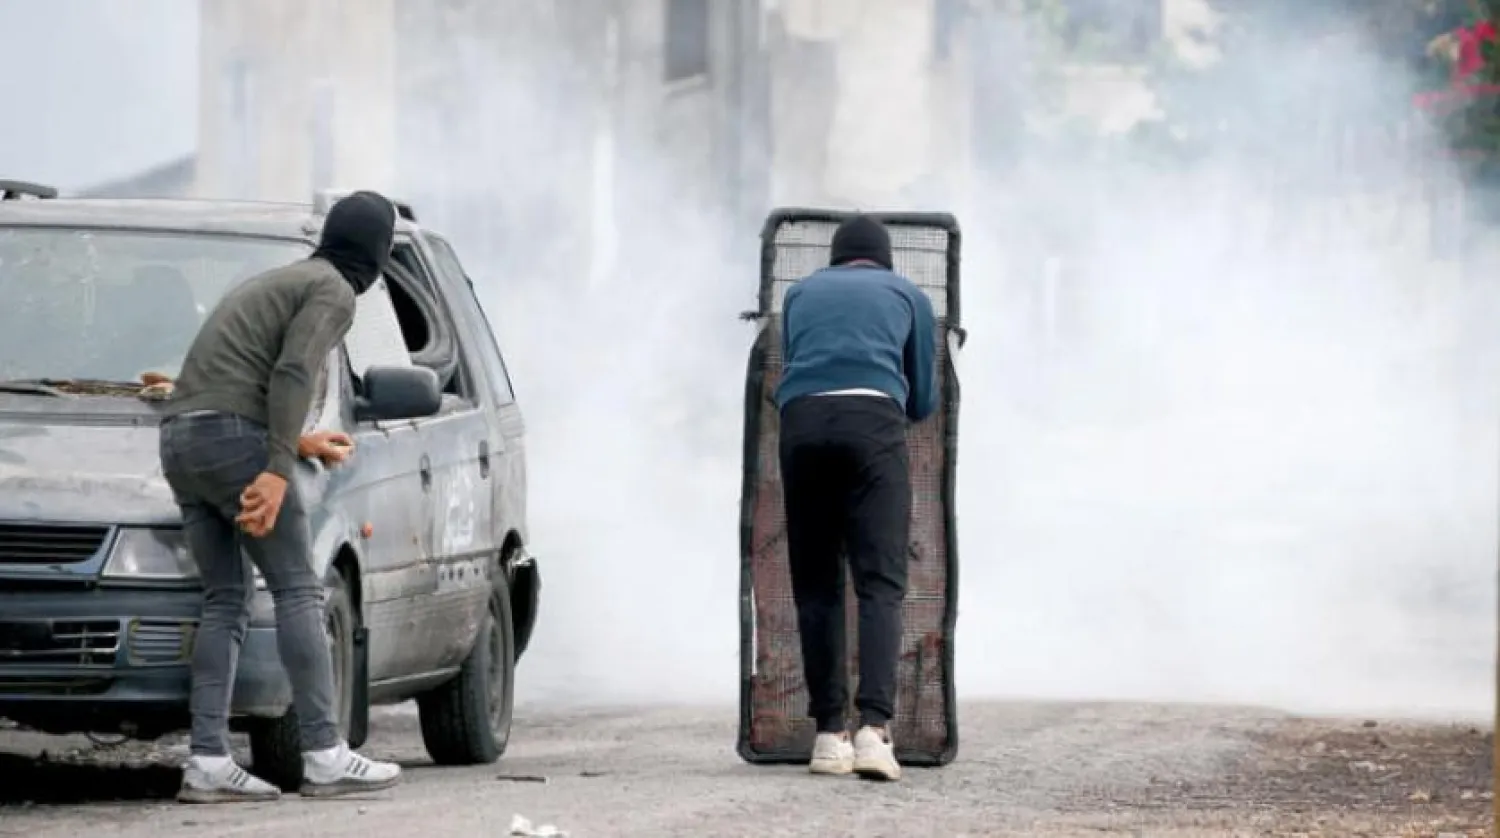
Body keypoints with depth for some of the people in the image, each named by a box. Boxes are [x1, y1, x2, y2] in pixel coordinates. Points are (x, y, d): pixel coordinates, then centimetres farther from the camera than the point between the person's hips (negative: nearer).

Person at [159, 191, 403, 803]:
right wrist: (278, 470, -22)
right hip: (233, 437, -9)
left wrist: (298, 442, 46)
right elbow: (292, 376, -15)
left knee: (226, 601, 8)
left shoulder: (273, 285, 29)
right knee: (297, 592, -5)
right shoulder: (333, 294, 0)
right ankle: (324, 757, -9)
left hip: (179, 441, 9)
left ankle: (207, 763, -2)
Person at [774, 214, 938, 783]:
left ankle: (829, 734, 4)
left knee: (815, 586, 8)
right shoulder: (908, 296, 25)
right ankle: (875, 727, -22)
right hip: (873, 421, -2)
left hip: (801, 420, 2)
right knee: (880, 583, -6)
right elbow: (923, 402, 27)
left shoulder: (801, 293, 29)